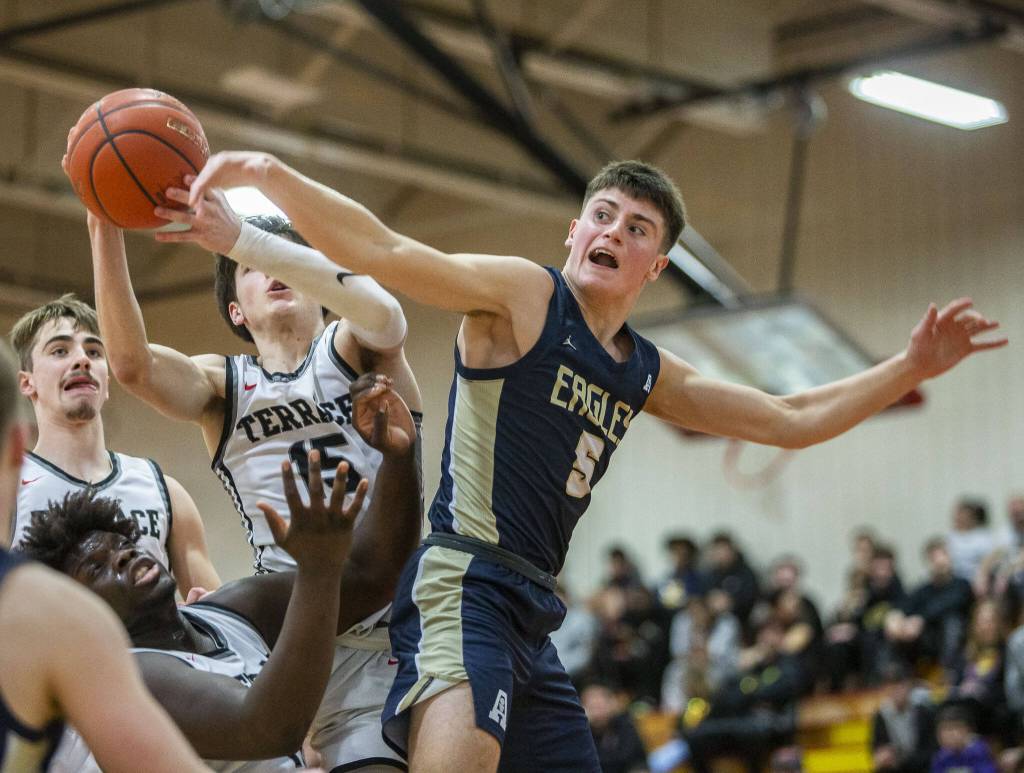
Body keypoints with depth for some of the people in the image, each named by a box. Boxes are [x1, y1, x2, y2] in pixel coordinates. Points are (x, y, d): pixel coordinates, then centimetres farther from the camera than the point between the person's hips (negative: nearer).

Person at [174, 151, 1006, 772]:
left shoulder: (647, 372, 20)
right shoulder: (522, 295, 0)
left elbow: (790, 420, 29)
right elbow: (383, 253, -14)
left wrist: (910, 368, 20)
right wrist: (268, 174, -29)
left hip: (531, 613, 9)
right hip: (463, 581, -9)